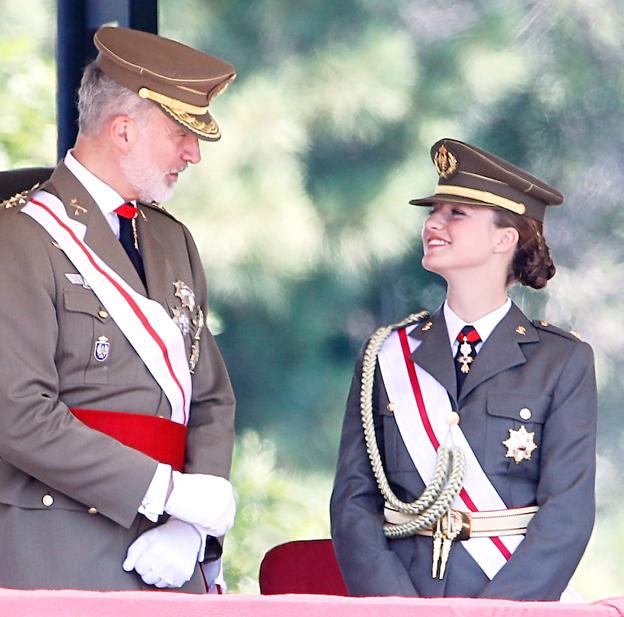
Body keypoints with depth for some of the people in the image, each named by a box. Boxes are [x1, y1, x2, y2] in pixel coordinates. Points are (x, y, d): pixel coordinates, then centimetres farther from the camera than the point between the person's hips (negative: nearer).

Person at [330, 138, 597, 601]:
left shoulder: (564, 362, 5)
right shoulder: (388, 356, 13)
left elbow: (568, 514, -2)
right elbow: (354, 499, 7)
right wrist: (401, 612, -9)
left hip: (518, 601, -2)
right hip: (402, 591, 2)